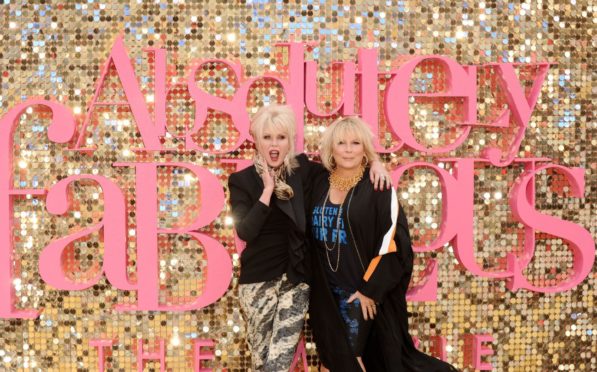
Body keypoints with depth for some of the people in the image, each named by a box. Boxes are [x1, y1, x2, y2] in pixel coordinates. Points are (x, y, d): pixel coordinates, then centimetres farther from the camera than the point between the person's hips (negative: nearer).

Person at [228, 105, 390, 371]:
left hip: (296, 278, 1)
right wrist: (268, 190, -18)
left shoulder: (303, 170, 3)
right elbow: (245, 231, -16)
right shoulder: (242, 181, -4)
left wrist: (373, 163, -7)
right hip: (258, 281, -1)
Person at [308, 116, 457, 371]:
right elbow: (311, 234, 12)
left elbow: (391, 241, -13)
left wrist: (370, 288, -15)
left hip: (361, 290, -5)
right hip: (324, 290, 5)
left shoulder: (378, 187, -9)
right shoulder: (319, 184, 5)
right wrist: (314, 287, 7)